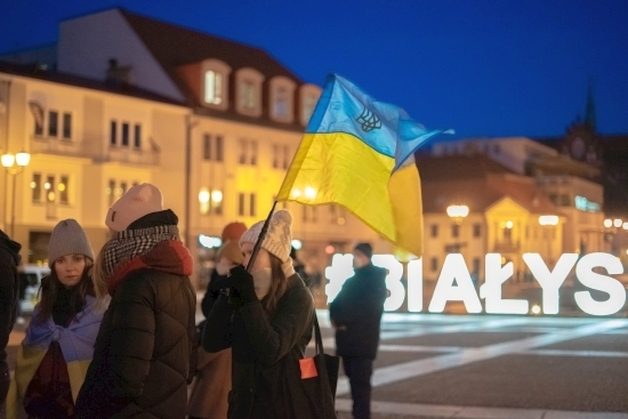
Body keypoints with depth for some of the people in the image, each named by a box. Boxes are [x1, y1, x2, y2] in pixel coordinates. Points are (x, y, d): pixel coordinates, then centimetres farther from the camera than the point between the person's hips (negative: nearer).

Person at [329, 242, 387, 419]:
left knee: (361, 382, -9)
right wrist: (336, 318, -5)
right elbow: (337, 303, 17)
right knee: (354, 380, 10)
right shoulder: (351, 281, 19)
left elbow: (368, 308, -14)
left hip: (363, 340, -7)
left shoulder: (376, 280, -2)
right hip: (348, 339, 7)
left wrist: (342, 320, -12)